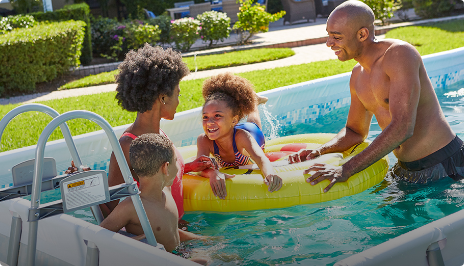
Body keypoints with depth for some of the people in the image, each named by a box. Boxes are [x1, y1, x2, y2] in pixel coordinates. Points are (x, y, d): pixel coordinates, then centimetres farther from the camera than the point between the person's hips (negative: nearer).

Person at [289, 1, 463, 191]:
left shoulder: (399, 54, -22)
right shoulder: (358, 76, 5)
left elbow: (402, 128, -31)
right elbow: (355, 131, 16)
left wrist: (346, 170, -32)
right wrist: (319, 152, -5)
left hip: (444, 167, -7)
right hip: (406, 169, 7)